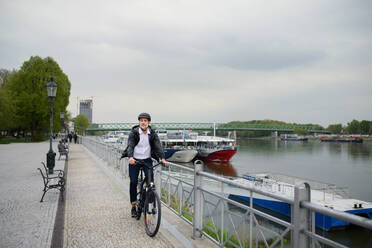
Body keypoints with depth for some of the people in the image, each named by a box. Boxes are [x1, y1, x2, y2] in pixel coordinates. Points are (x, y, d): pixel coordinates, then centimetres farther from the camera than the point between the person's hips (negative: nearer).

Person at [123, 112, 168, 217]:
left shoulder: (152, 134, -2)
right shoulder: (133, 133, -8)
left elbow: (158, 146, -13)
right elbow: (130, 146, -19)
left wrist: (162, 158, -29)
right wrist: (130, 157, -39)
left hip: (147, 160, 1)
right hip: (134, 160, -1)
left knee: (150, 178, -18)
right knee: (133, 182, -1)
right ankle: (133, 206, 14)